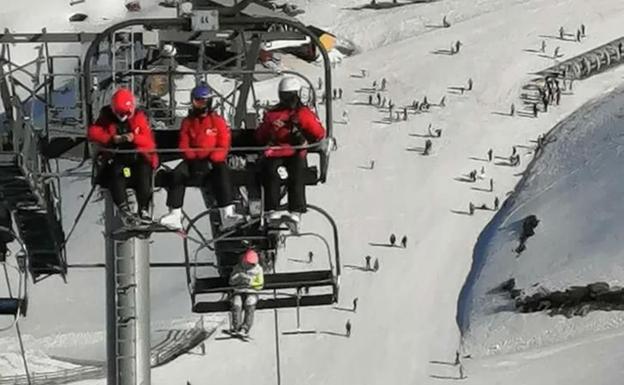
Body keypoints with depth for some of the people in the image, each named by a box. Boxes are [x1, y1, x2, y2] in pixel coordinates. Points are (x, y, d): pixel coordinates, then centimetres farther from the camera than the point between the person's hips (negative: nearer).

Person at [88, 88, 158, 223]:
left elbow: (149, 142, -3)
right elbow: (92, 132, -6)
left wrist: (134, 138, -24)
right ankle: (124, 208, -40)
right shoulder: (107, 118, 8)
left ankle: (144, 209, -31)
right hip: (115, 157, 0)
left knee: (144, 170, -31)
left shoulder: (139, 117, 5)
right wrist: (112, 138, -18)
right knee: (116, 171, -33)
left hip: (137, 156, 0)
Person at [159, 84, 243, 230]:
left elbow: (223, 146, -4)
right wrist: (193, 160, -12)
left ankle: (227, 215, -42)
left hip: (213, 161, -3)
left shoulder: (218, 121, 2)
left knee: (222, 172, -35)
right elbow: (183, 145, 6)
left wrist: (211, 162, -19)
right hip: (193, 160, 3)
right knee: (177, 174, -25)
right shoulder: (188, 122, 11)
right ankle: (175, 216, -27)